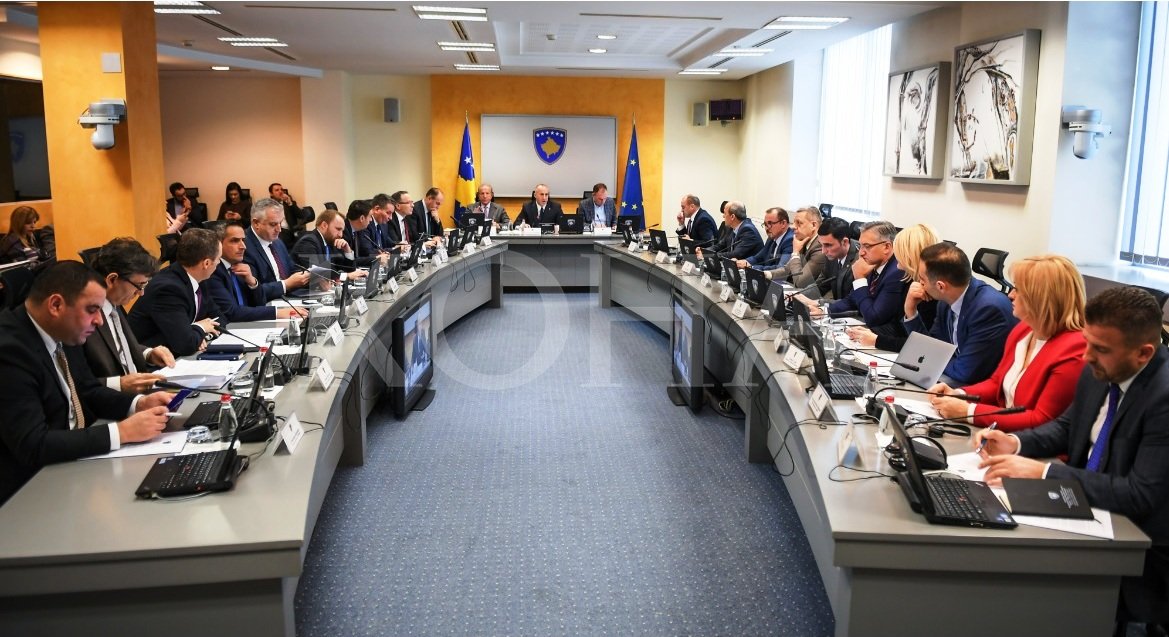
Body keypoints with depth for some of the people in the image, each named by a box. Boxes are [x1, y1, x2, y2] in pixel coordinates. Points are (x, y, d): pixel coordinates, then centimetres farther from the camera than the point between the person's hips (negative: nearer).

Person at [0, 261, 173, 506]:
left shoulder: (62, 335, -1)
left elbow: (87, 391, 12)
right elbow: (33, 446, -29)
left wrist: (139, 404, -6)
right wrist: (122, 432, -28)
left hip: (73, 459, 8)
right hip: (29, 488, -7)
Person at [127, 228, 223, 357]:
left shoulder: (193, 279, -1)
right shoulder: (168, 288, -24)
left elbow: (219, 318, 10)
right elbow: (185, 344, -30)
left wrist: (203, 335, -9)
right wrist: (201, 328, -11)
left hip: (173, 356, 7)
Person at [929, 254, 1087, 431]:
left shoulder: (1074, 352, -19)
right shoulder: (1022, 330, 6)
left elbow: (1041, 422, -20)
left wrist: (969, 411, -22)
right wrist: (958, 394, -3)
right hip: (1001, 433, 7)